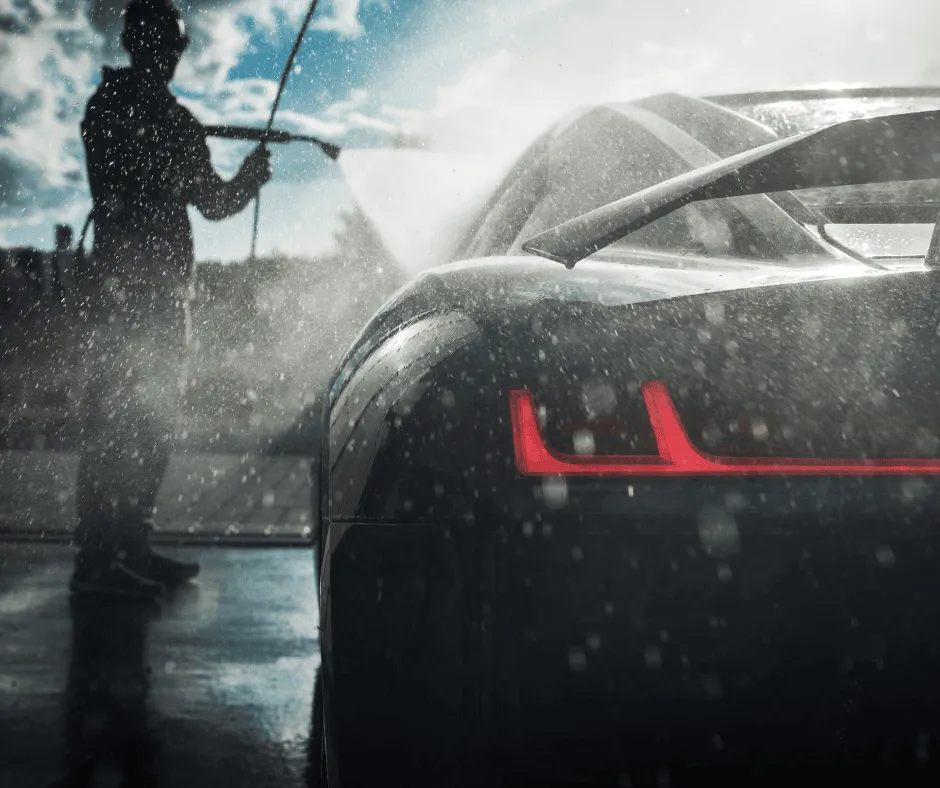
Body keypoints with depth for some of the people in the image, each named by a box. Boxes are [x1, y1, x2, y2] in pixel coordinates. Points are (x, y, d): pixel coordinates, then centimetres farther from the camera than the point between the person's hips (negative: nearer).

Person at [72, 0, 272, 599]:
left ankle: (132, 548, 16)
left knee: (155, 418, 9)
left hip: (170, 287, 8)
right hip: (123, 283, -8)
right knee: (115, 417, -11)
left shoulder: (179, 122, 19)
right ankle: (97, 559, -11)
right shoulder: (111, 106, -3)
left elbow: (212, 202, 22)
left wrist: (249, 177, 7)